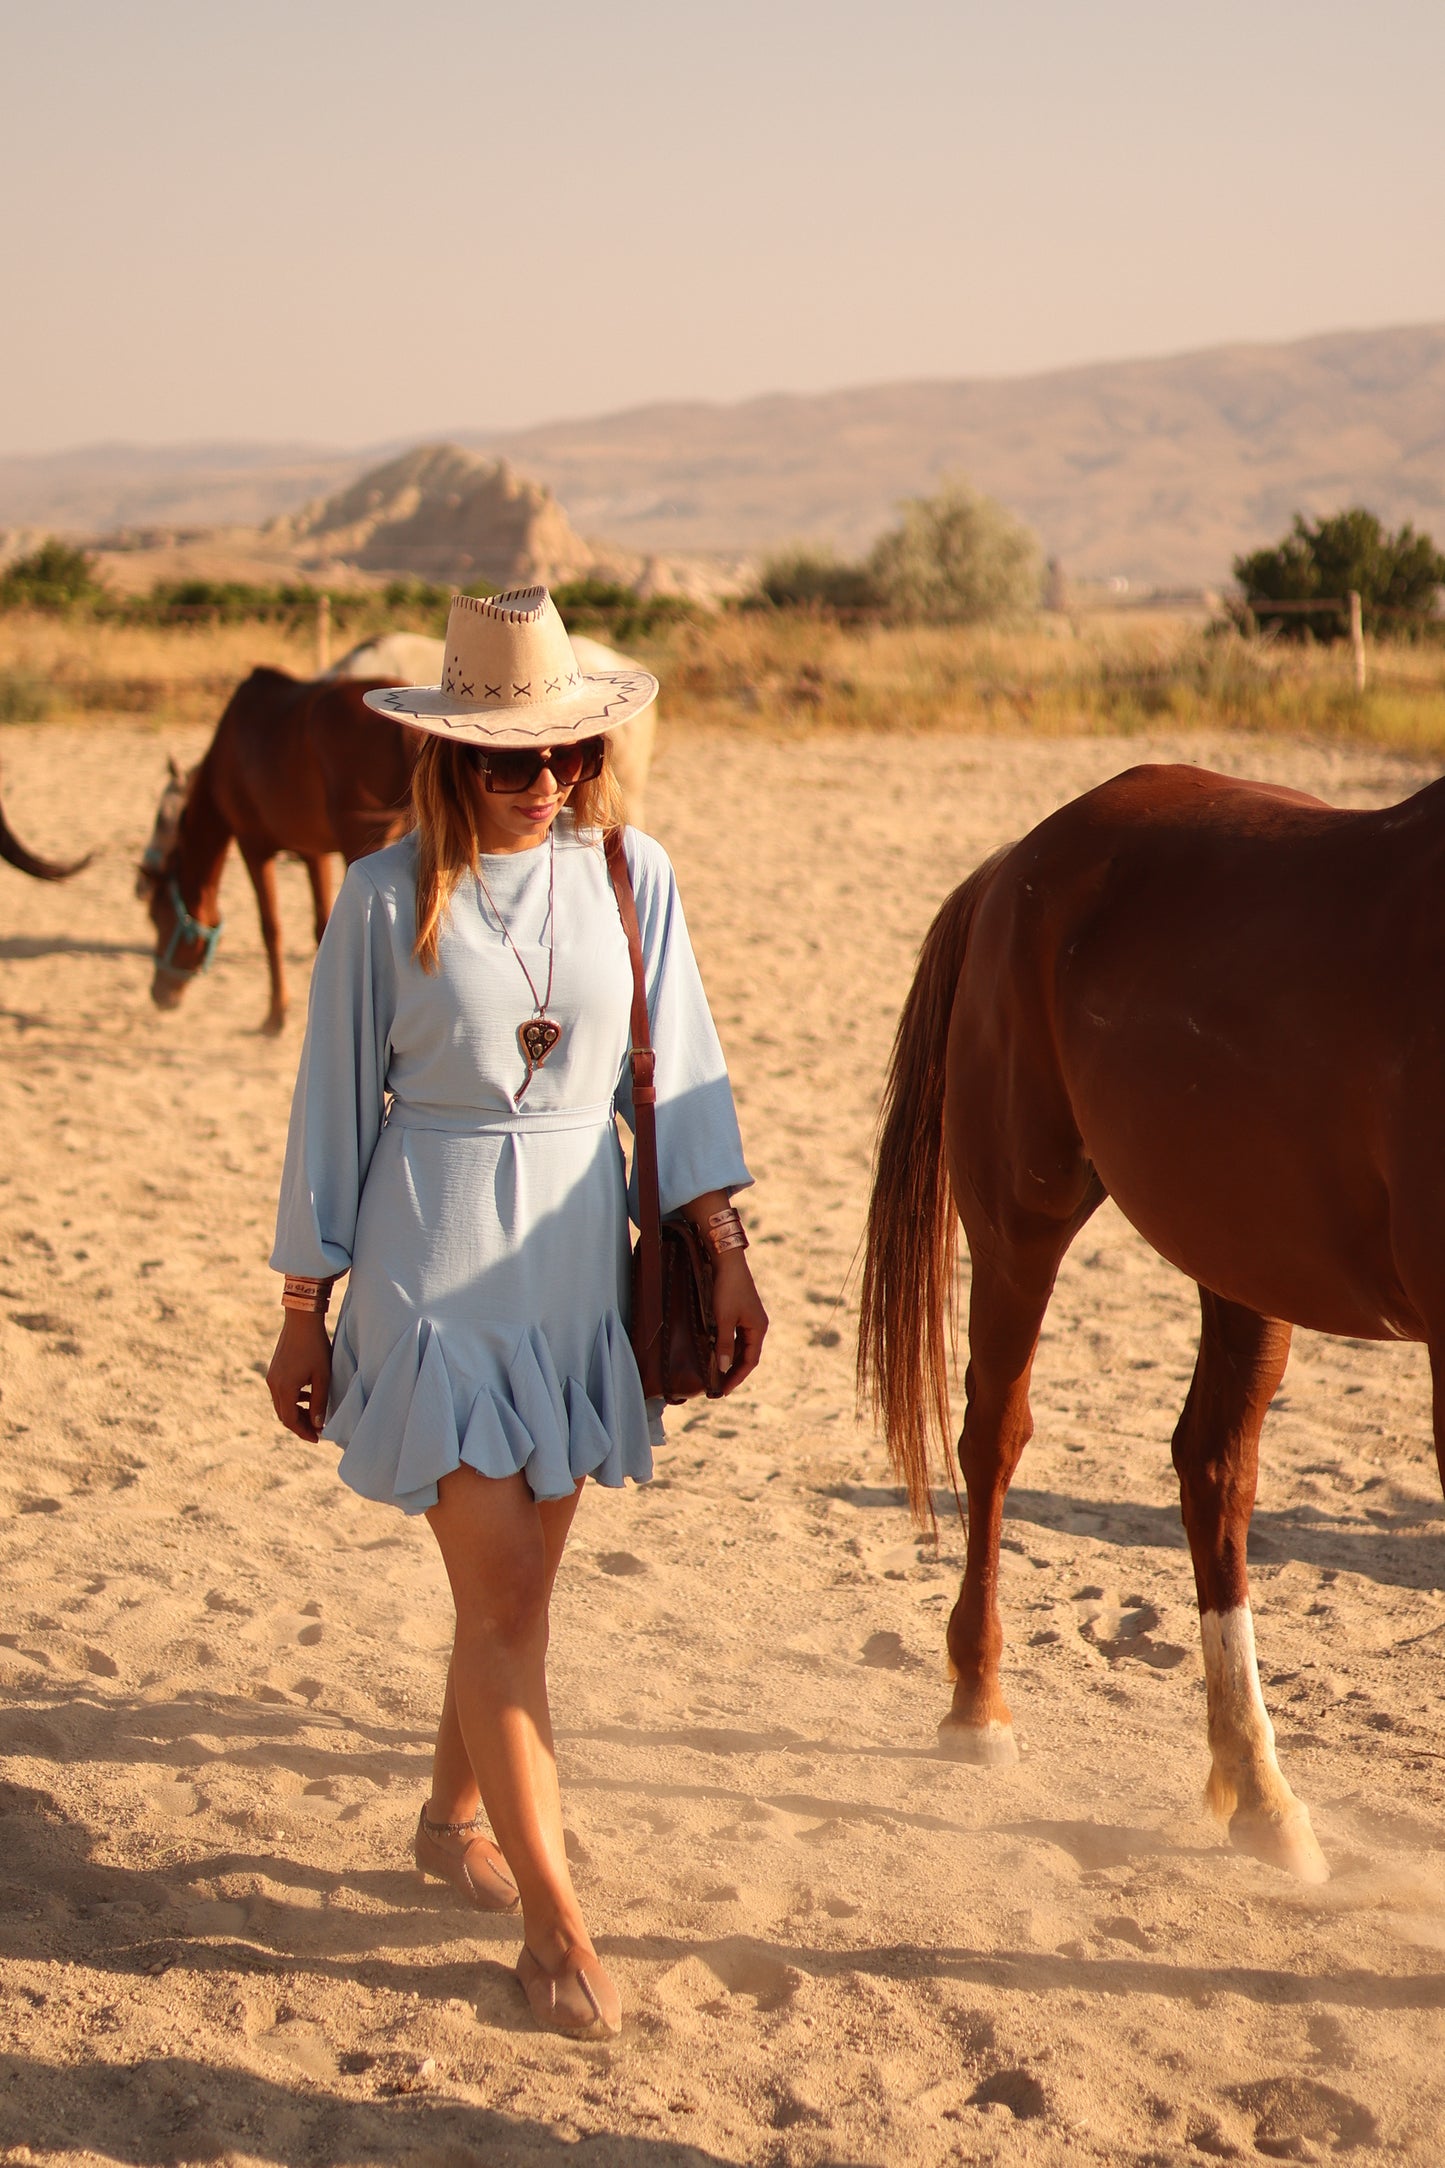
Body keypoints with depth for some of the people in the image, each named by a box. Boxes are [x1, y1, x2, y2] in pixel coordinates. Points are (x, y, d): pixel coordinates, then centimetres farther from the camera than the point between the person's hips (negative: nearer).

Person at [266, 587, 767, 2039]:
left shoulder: (630, 875, 0)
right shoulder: (390, 899, -8)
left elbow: (678, 1072, 5)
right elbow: (334, 1107, -2)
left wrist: (725, 1250, -1)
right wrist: (305, 1310, 1)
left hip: (579, 1256, 4)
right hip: (436, 1261, -4)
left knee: (520, 1574, 14)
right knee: (504, 1591, -6)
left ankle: (455, 1816, 36)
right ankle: (552, 1921, 1)